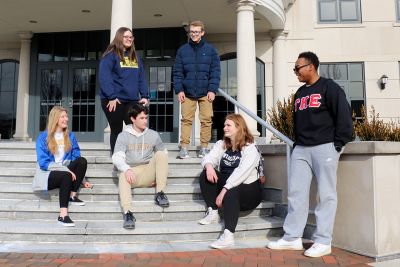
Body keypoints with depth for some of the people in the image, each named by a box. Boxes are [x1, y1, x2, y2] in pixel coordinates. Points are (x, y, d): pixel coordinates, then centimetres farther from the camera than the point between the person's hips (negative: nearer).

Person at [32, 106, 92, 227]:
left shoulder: (70, 136, 7)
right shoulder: (43, 137, -6)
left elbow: (77, 159, 9)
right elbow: (44, 163, -14)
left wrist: (82, 179, 1)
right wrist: (66, 169, -24)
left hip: (66, 171, 4)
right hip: (48, 175, -4)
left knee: (83, 160, -24)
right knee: (66, 176, -36)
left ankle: (72, 195, -21)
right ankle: (63, 214, -37)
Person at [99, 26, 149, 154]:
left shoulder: (135, 56, 15)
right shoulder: (111, 55, -5)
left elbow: (141, 78, 14)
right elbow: (104, 77, -14)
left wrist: (144, 95, 4)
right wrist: (111, 97, -20)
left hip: (132, 100, 5)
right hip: (114, 100, -5)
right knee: (116, 130, 5)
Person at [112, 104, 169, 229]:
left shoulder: (153, 135, 11)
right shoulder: (123, 136, 3)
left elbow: (164, 154, 14)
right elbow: (117, 157, -10)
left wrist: (158, 173, -2)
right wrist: (127, 169, -33)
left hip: (148, 174, 2)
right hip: (131, 173, -2)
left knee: (160, 154, -20)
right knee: (123, 175, -34)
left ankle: (160, 193, -23)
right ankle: (127, 212, -47)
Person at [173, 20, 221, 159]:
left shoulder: (210, 50, 5)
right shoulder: (182, 50, 7)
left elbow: (215, 71, 2)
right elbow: (177, 72, 6)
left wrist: (212, 90, -7)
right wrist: (179, 90, -4)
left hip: (205, 93, 0)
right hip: (187, 93, 1)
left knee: (206, 120, 1)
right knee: (186, 120, 0)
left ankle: (204, 147, 10)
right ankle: (184, 147, 5)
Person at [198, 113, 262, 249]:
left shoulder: (250, 149, -11)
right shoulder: (221, 144, 10)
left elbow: (241, 173, -23)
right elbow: (208, 158, -4)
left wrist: (224, 191, -30)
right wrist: (208, 166, -30)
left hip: (248, 188, -6)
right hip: (226, 185, 6)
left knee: (231, 193, -37)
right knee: (205, 175, -15)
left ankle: (228, 236, -44)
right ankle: (212, 213, -17)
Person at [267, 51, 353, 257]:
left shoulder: (329, 88, -3)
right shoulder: (300, 93, 18)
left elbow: (344, 116, -9)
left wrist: (338, 144, -12)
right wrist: (297, 141, 13)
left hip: (324, 148, -7)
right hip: (301, 149, 7)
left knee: (326, 195, -1)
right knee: (296, 193, 4)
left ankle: (323, 241, 5)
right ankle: (292, 237, 12)